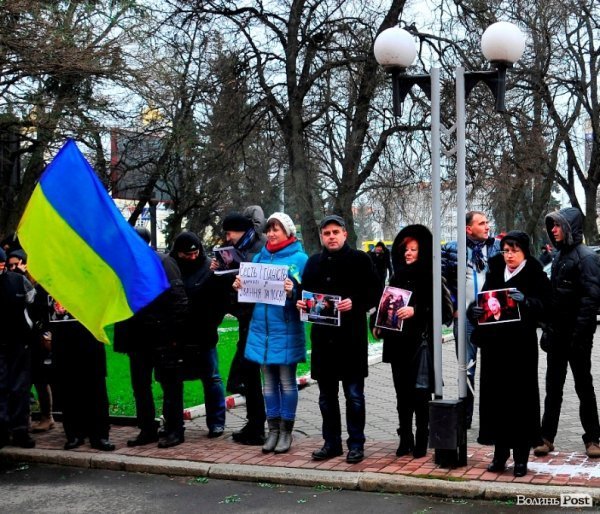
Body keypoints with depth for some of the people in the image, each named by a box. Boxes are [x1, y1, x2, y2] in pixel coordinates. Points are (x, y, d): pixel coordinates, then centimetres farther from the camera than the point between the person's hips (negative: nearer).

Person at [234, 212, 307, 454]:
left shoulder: (299, 258, -3)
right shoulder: (259, 257, 12)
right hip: (262, 328, 5)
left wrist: (292, 292, -26)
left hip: (286, 331, -5)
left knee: (287, 381, 3)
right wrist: (241, 286, -4)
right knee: (269, 381, 11)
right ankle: (273, 429, 20)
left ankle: (286, 430, 13)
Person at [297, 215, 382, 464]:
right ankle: (331, 442, 21)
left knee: (354, 394, 1)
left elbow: (375, 293, -5)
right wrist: (301, 303, 0)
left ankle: (356, 444, 11)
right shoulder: (314, 262, 14)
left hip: (352, 337, -5)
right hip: (322, 336, 5)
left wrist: (354, 303, -20)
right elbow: (305, 292, 21)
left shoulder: (359, 259, -1)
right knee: (327, 394, 11)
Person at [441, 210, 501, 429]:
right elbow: (440, 279, 1)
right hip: (464, 316, -1)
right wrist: (452, 306, -2)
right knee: (466, 367, 7)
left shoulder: (499, 247, 4)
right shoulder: (452, 249, 0)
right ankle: (465, 416, 16)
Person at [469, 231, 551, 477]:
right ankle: (500, 452, 17)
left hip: (521, 346, -4)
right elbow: (482, 300, 11)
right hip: (494, 345, 4)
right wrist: (474, 309, -11)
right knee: (495, 396, 5)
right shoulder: (495, 271, 12)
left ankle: (521, 457, 10)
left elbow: (544, 306, -9)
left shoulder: (534, 274, 0)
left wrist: (525, 301, -27)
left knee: (521, 397, 0)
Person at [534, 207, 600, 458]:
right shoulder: (559, 257, 14)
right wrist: (547, 330, 14)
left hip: (577, 334, -7)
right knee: (553, 386, 9)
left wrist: (579, 335, -22)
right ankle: (547, 437, 15)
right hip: (557, 334, 7)